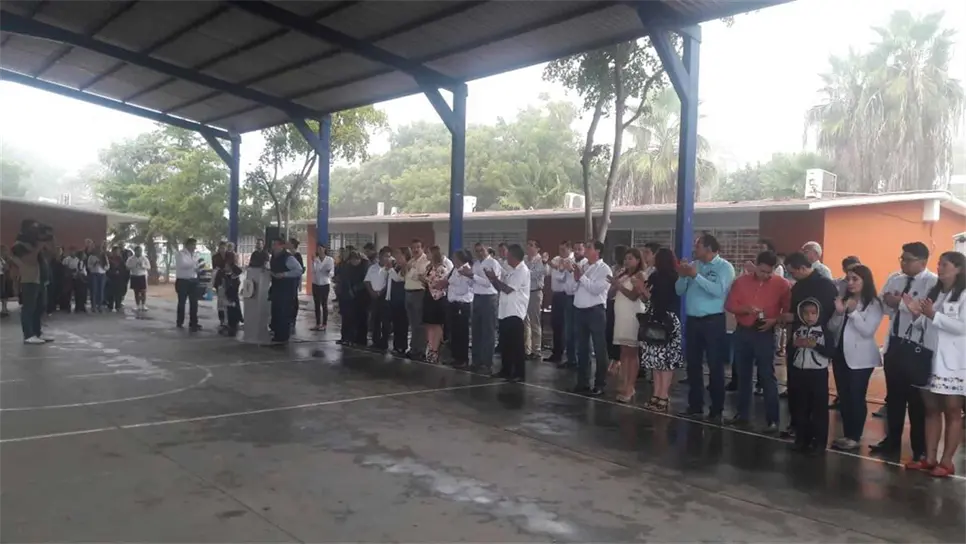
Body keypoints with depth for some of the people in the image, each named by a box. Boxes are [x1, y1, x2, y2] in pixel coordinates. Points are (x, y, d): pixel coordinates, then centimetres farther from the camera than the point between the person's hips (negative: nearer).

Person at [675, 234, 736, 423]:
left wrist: (696, 275, -19)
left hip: (713, 321, -5)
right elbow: (680, 291, 8)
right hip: (692, 320, 6)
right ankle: (695, 405, 21)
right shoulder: (692, 265, 11)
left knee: (715, 366, 0)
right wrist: (683, 276, -10)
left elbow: (718, 290, -20)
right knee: (693, 364, 10)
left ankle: (716, 410, 7)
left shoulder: (725, 267, -5)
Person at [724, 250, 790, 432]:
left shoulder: (782, 284, -5)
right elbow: (729, 304, 2)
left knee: (767, 376, -3)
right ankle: (743, 413, 23)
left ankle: (773, 419, 2)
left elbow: (788, 310, -1)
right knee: (743, 374, 12)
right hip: (742, 332, 3)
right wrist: (746, 309, -16)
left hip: (765, 334, -3)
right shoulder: (741, 281, 2)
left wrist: (774, 321, -18)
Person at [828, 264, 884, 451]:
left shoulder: (874, 304, -6)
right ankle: (846, 435, 18)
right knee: (843, 396, 9)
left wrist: (853, 312, -22)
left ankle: (855, 437, 6)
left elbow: (868, 331, -16)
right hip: (840, 354, 6)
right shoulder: (844, 299, 10)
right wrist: (838, 313, -10)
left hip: (860, 358, -6)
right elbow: (832, 328, 7)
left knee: (856, 397, -2)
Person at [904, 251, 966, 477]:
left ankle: (947, 461, 6)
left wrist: (932, 315, -20)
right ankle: (930, 457, 13)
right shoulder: (933, 293, 15)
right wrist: (917, 314, -6)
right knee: (931, 410, 8)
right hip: (930, 359, 6)